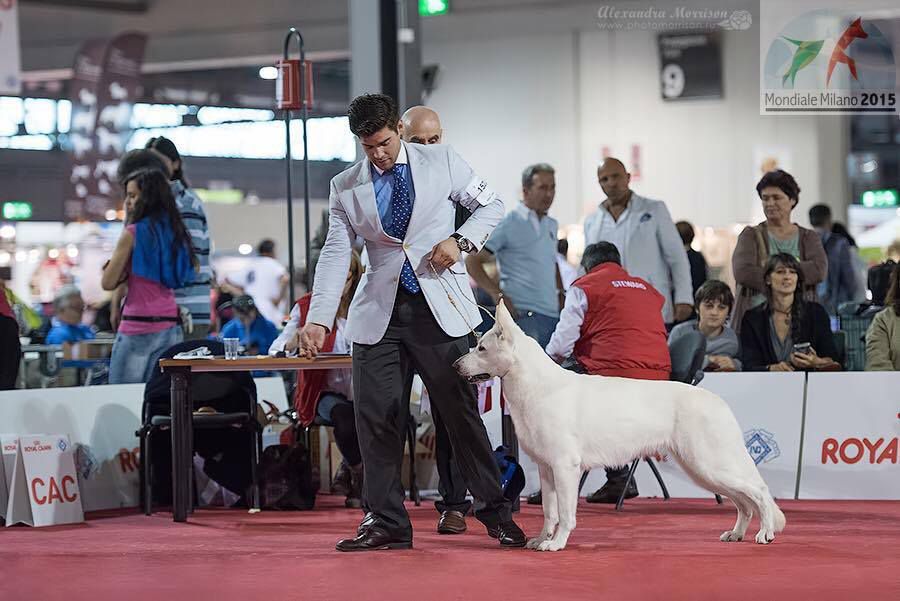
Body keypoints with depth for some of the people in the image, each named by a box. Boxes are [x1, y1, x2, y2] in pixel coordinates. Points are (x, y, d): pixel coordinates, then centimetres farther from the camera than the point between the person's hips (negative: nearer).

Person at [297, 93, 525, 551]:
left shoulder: (441, 161, 3)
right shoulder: (345, 188, 6)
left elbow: (491, 205, 11)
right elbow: (335, 256, 2)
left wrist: (461, 240, -9)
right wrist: (318, 320, -9)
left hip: (440, 307, -2)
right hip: (379, 312, 2)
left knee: (460, 411, -2)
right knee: (375, 418, -2)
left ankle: (494, 512, 10)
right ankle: (386, 522, 7)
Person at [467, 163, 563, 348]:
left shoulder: (552, 225, 18)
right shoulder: (509, 224, -5)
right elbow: (472, 261, -8)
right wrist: (498, 295, -14)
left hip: (554, 314, 8)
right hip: (525, 315, -8)